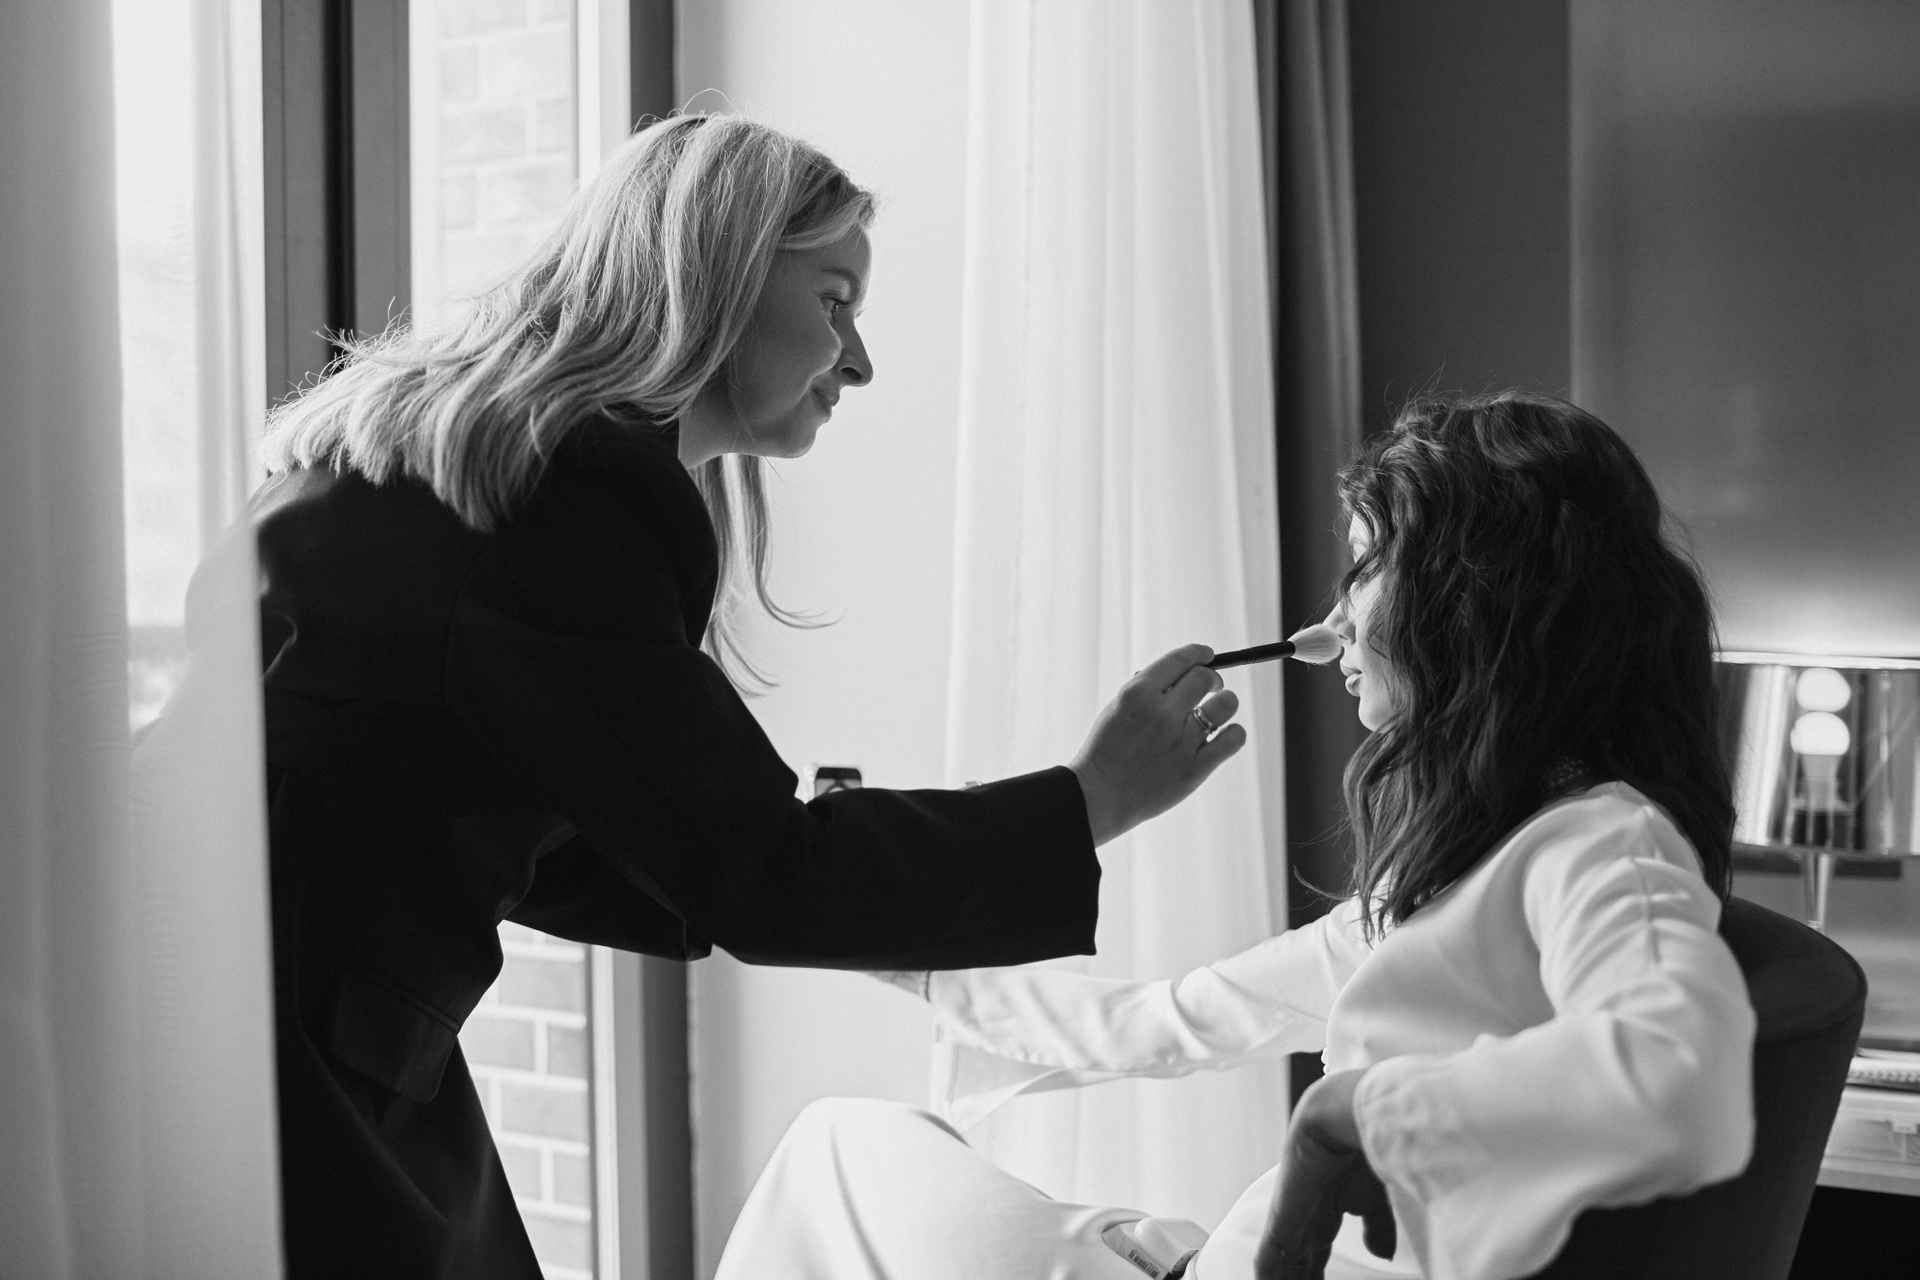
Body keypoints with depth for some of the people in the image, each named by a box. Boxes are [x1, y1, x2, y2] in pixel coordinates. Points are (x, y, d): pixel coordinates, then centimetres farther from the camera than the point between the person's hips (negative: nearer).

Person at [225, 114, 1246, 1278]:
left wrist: (842, 888, 10)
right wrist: (1090, 801, -11)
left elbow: (533, 847, 15)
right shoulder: (564, 484, -19)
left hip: (334, 1045, 9)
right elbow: (759, 878, -19)